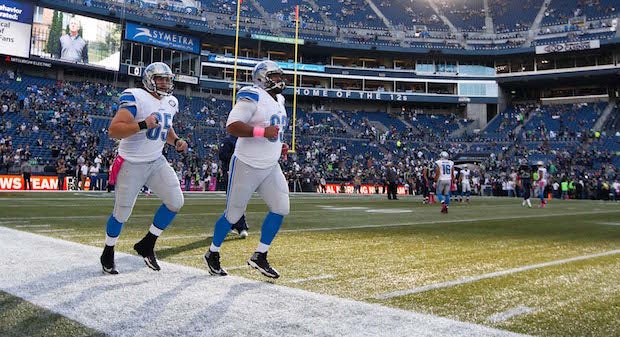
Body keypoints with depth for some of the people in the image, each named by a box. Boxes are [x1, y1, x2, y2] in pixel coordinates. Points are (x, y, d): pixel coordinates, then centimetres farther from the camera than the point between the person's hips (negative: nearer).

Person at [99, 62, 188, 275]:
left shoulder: (170, 102, 8)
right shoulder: (135, 98, -16)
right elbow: (113, 130, -23)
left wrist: (176, 141, 6)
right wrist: (143, 125, -33)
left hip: (157, 162, 7)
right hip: (131, 164, -6)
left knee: (176, 202, -4)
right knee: (122, 213, 3)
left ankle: (147, 245, 14)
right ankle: (108, 253, 28)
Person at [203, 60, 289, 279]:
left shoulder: (279, 100, 14)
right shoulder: (252, 97, -14)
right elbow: (232, 126, -23)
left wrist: (279, 145, 11)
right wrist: (262, 132, -30)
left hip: (270, 167, 8)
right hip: (247, 166, -8)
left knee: (281, 208, -2)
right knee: (233, 215, 3)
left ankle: (260, 256, 10)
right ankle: (212, 254, 25)